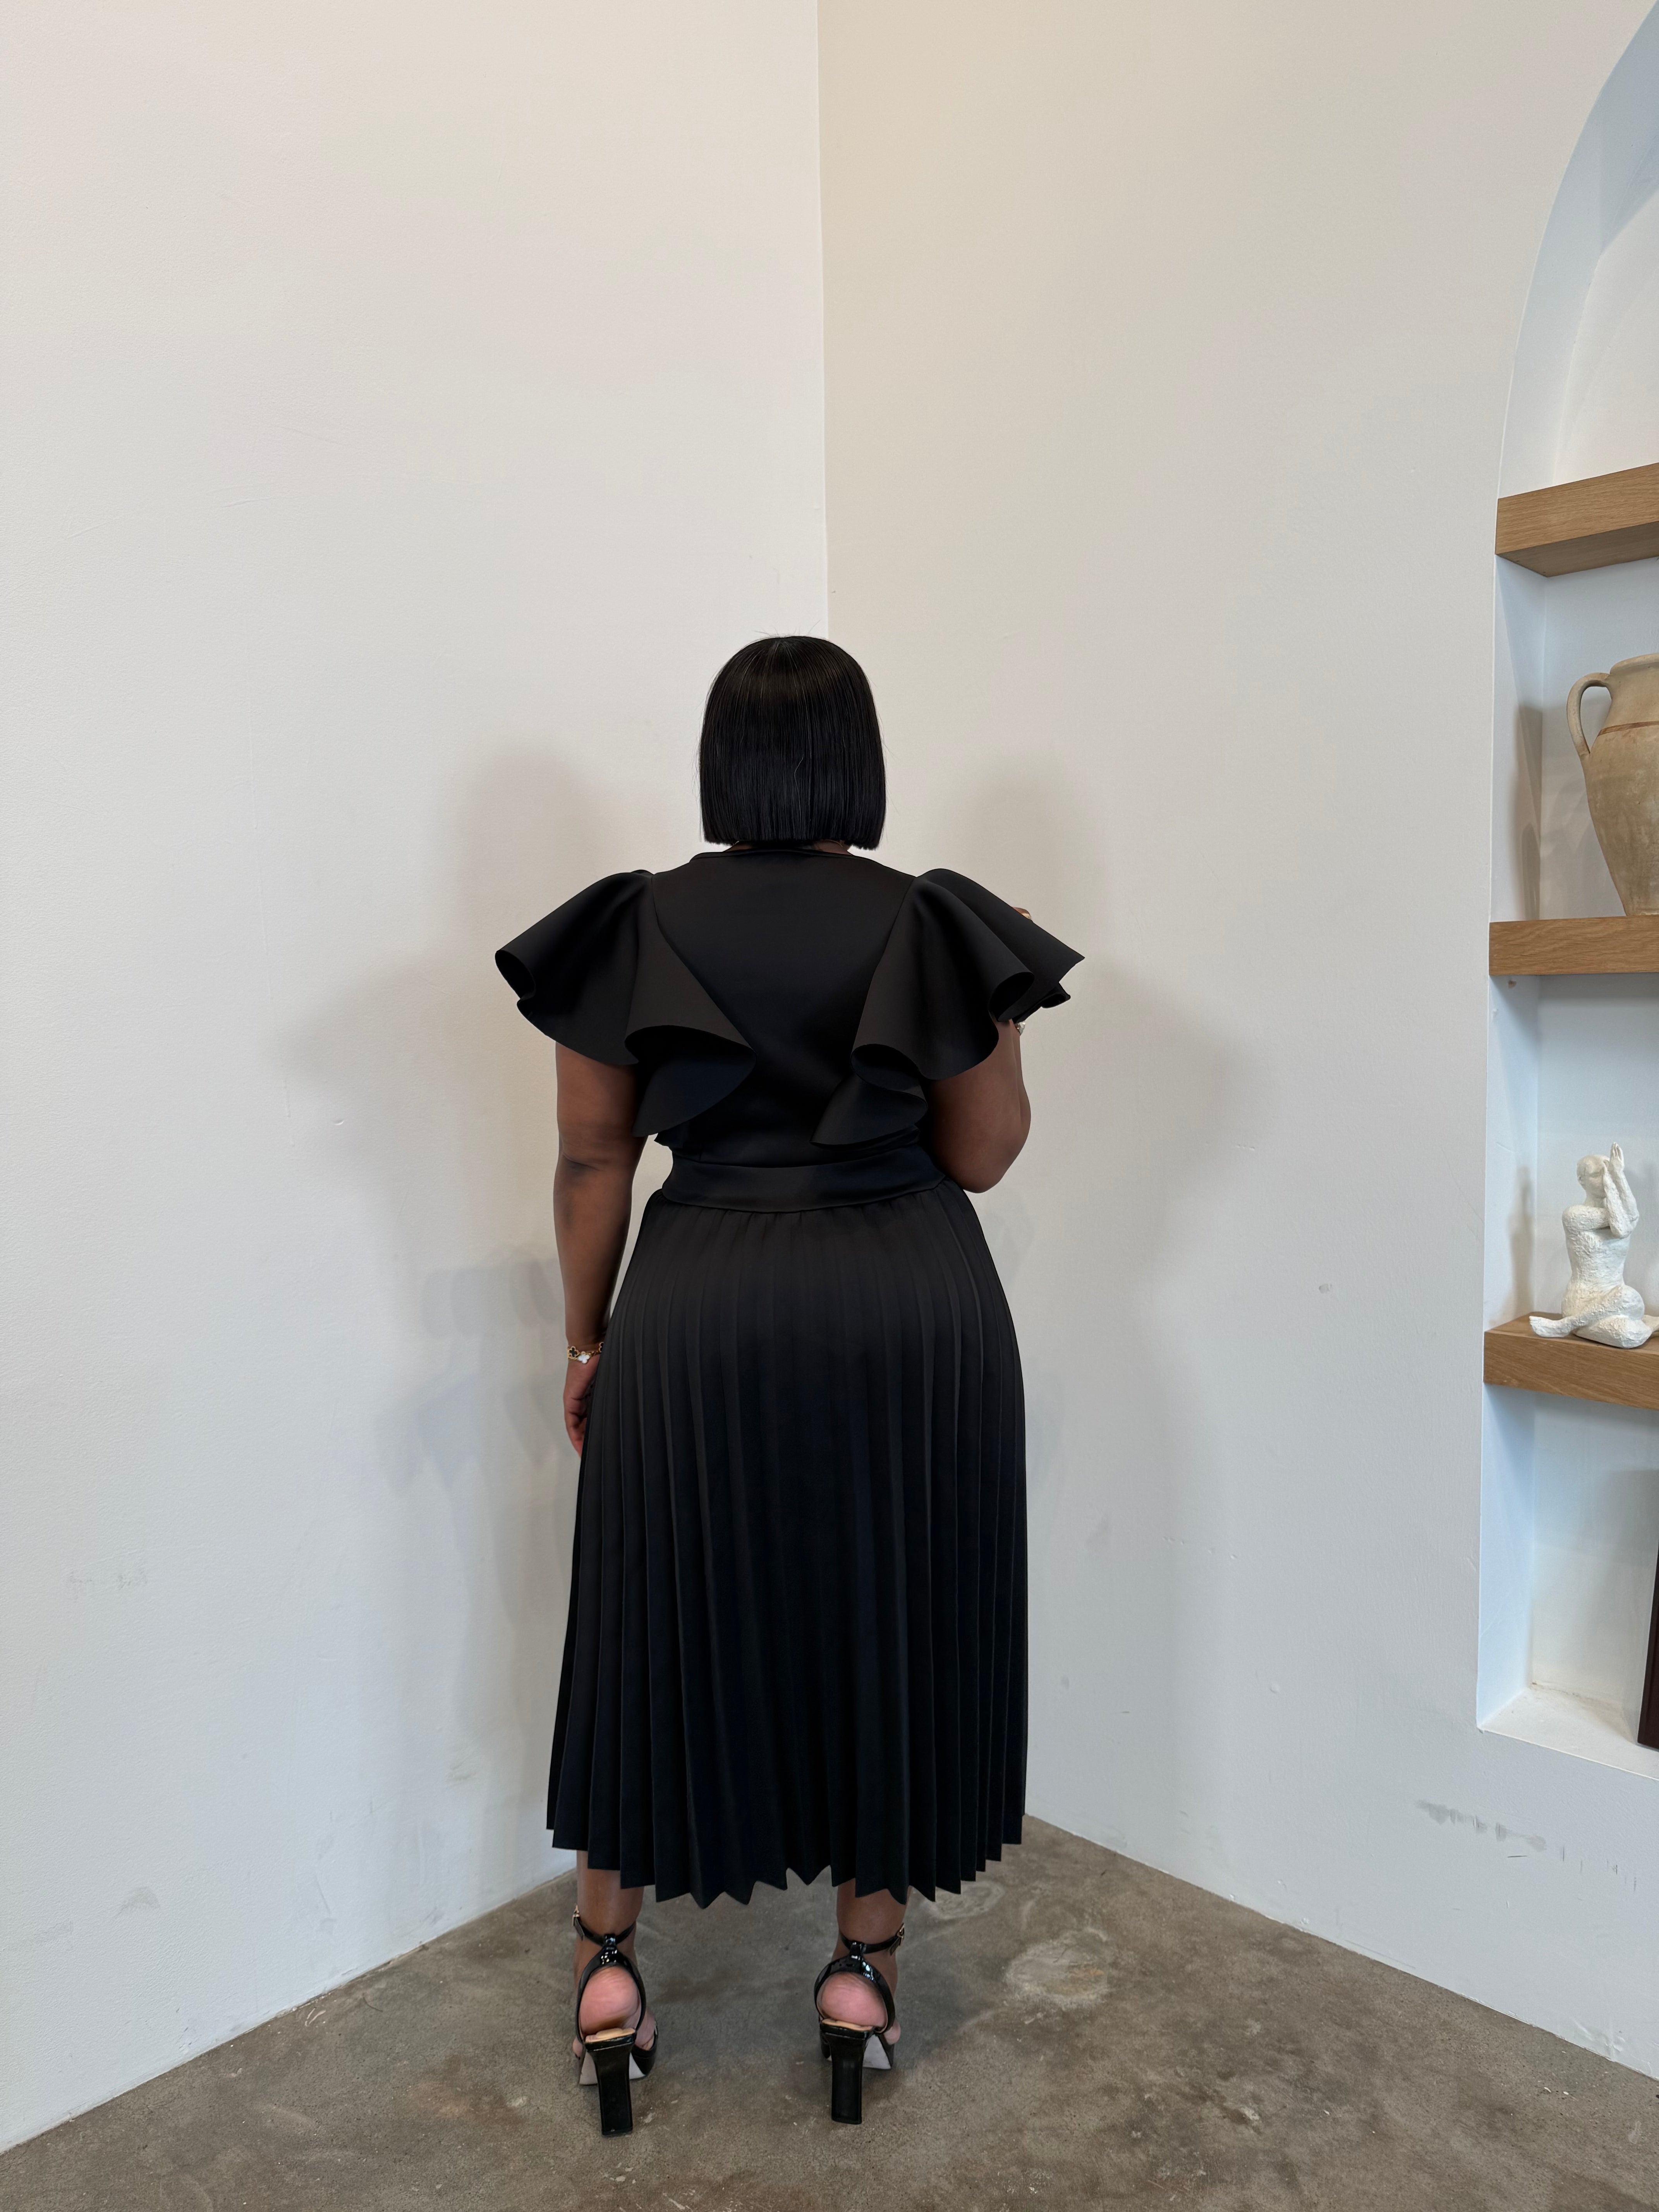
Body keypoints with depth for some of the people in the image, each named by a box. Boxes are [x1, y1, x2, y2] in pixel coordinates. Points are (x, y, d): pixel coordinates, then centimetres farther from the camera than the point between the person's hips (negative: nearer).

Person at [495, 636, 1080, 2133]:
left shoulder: (635, 928, -1)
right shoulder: (935, 927, -2)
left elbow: (594, 1161, 1)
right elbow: (981, 1156, 1)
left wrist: (588, 1343, 11)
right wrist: (1005, 1002, 14)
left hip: (700, 1319, 1)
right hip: (911, 1318, 0)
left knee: (664, 1630, 16)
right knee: (891, 1633, 15)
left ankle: (609, 1964, 28)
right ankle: (864, 1974, 28)